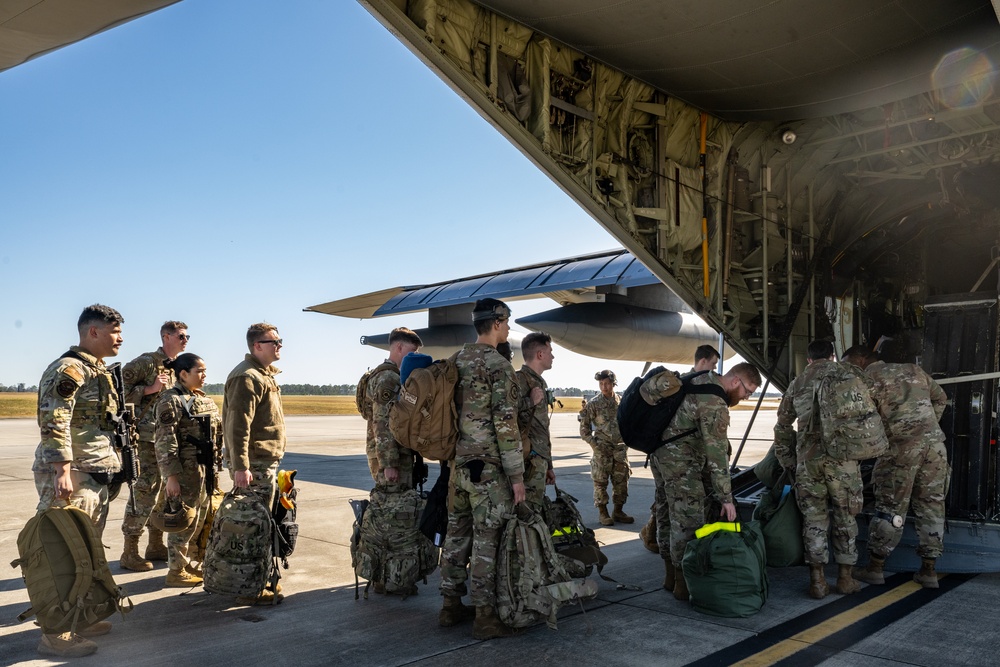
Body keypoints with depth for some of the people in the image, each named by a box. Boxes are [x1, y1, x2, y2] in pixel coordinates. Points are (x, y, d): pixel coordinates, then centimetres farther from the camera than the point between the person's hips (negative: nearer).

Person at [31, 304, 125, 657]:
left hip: (96, 475, 10)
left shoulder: (100, 371, 16)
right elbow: (53, 422, -23)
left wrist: (110, 466, 24)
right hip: (70, 477, -10)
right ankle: (55, 634, 5)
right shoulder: (68, 369, -14)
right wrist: (63, 471, -29)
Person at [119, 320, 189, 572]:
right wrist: (151, 389, -20)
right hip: (147, 437, -8)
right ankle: (129, 552, 3)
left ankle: (156, 544, 24)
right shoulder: (147, 361, -9)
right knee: (143, 492, -6)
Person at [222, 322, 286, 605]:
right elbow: (238, 425, -23)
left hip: (266, 461, 10)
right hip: (255, 464, -10)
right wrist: (240, 466, -26)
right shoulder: (248, 377, -16)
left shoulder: (263, 374, 17)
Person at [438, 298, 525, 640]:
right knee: (486, 539, -1)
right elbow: (505, 424, -17)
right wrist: (517, 475, -13)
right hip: (487, 467, -8)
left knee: (457, 533, 14)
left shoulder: (456, 361, 10)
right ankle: (485, 616, 6)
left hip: (457, 463, 8)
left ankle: (451, 605, 23)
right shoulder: (498, 365, -14)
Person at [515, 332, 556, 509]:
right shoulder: (520, 379, -9)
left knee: (536, 509, 12)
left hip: (540, 459, 10)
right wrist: (531, 402, -19)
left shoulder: (540, 383, 22)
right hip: (529, 459, -10)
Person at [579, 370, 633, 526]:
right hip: (602, 450, -4)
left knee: (622, 481, 7)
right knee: (601, 482, 0)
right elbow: (584, 427, -3)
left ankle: (618, 512, 20)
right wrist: (593, 443, -11)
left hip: (621, 448, 4)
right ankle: (602, 513, 11)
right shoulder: (593, 404, -5)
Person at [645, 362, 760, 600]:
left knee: (668, 515, 16)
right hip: (680, 463, -10)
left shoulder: (702, 381, 8)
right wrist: (726, 498, -17)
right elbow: (717, 455, -22)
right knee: (688, 521, -4)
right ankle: (684, 584, 3)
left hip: (661, 454, 10)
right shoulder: (715, 404, -21)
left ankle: (670, 575, 28)